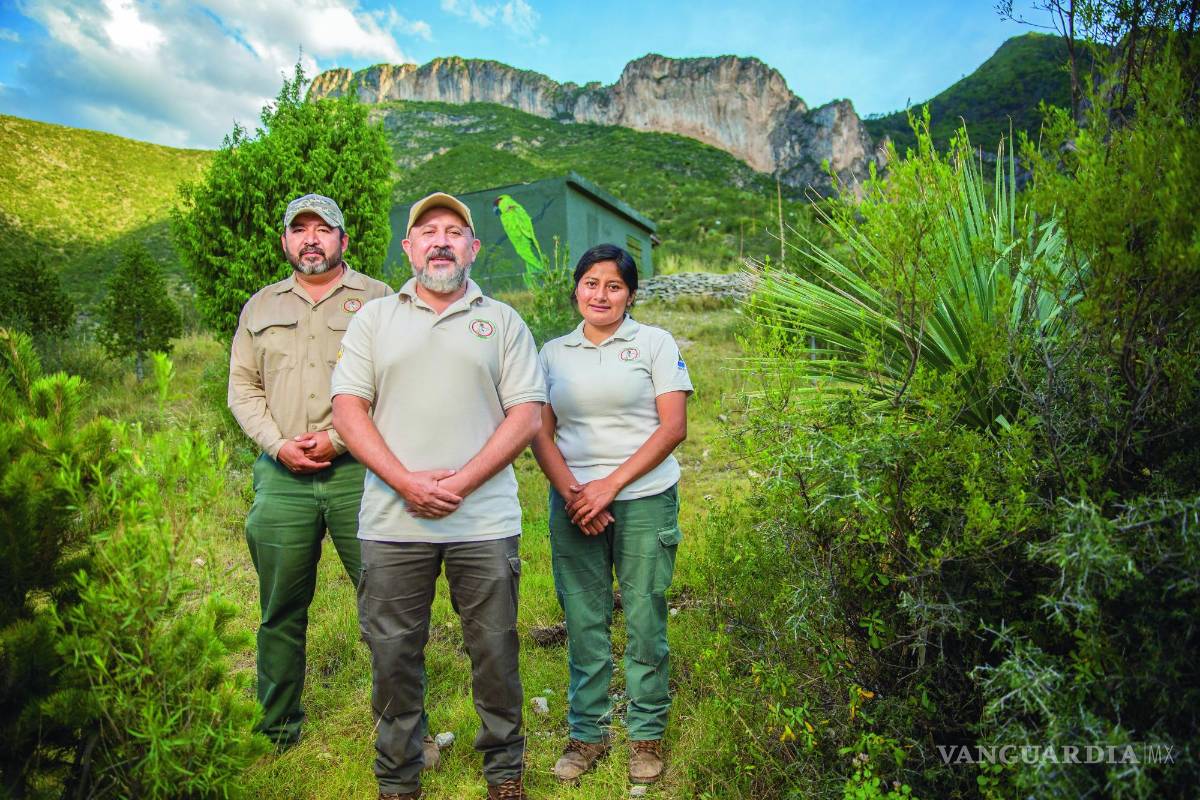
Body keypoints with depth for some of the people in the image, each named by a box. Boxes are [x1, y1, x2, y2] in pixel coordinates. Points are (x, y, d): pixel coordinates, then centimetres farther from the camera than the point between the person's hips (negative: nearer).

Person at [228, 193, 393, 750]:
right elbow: (242, 387, 13)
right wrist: (278, 445, -3)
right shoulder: (260, 307, 18)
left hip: (359, 471, -3)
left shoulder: (379, 300, 5)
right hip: (282, 476, 4)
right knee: (281, 611, 10)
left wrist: (339, 439, -11)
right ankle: (278, 734, 27)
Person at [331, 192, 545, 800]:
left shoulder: (503, 321, 8)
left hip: (484, 521, -1)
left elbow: (527, 415, -1)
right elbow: (348, 408, 2)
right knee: (393, 652, 9)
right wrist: (407, 482, -11)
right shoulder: (375, 318, 11)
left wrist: (460, 482, -11)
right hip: (391, 520, 1)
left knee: (494, 648, 8)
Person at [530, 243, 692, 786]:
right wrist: (570, 492, -9)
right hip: (572, 505, 3)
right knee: (583, 622, 8)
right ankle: (587, 732, 24)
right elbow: (541, 433, 8)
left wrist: (611, 484, -12)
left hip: (644, 501, -2)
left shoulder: (655, 344, 3)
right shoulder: (554, 352, 11)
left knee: (644, 620, 4)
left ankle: (647, 734, 22)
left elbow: (673, 427, -5)